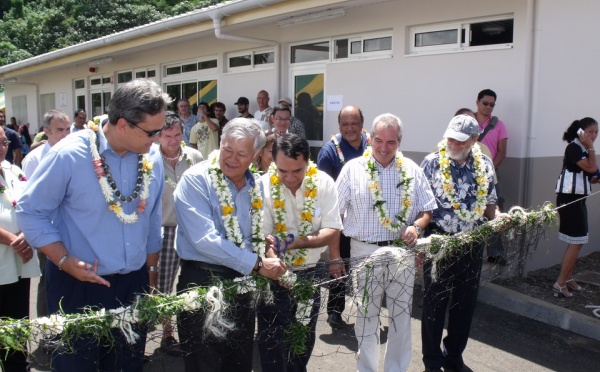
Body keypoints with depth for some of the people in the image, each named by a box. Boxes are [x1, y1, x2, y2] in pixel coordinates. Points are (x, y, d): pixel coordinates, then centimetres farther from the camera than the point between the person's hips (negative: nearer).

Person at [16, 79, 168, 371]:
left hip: (133, 284, 4)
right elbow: (30, 214, -9)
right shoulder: (69, 155, -17)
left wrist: (152, 272, 12)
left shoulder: (152, 157, -3)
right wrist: (65, 261, -18)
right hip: (78, 285, -4)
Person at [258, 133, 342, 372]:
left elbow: (333, 232, -12)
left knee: (305, 340, 20)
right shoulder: (263, 187, -17)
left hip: (311, 271, 3)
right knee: (273, 343, 4)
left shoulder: (324, 183, -11)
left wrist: (302, 242, -31)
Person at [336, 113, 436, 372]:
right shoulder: (353, 169, -5)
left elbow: (427, 210, 10)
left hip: (403, 253, 2)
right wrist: (334, 257, -6)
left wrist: (416, 226, -13)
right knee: (366, 317, 11)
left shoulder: (411, 170, 2)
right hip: (365, 253, -2)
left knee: (401, 316, 14)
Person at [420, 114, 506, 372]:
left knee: (465, 303, 14)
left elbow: (488, 203, 12)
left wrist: (499, 216, -9)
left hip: (472, 243, 4)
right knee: (434, 303, 7)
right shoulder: (431, 163, -8)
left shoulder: (485, 165, 3)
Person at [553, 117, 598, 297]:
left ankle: (568, 278, 24)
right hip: (569, 198, -10)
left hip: (578, 198, 10)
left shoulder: (583, 150, 15)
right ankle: (560, 283, -5)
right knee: (576, 242, -9)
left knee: (575, 241, 14)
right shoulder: (573, 148, -13)